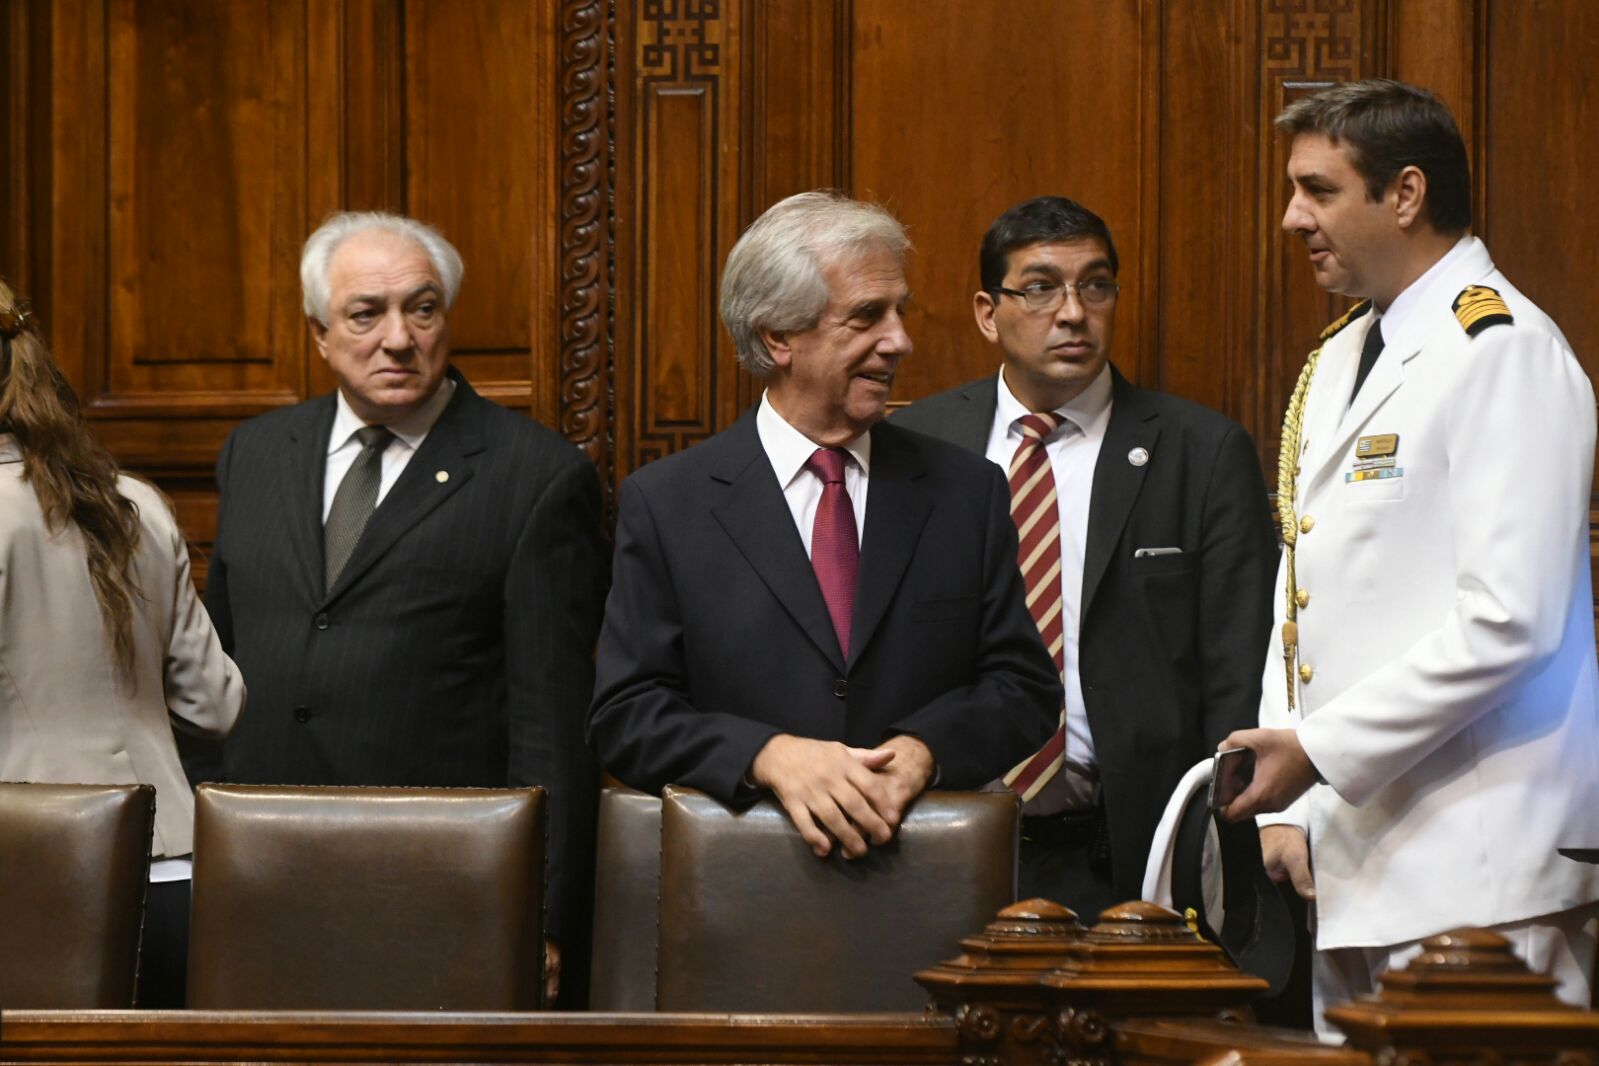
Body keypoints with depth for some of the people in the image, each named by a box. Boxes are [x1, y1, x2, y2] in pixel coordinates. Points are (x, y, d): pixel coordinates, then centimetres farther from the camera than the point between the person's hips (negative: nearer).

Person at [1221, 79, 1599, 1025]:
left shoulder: (1505, 353, -9)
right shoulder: (1338, 359, 17)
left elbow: (1509, 620, -18)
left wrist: (1320, 749, -14)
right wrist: (1285, 802, 9)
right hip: (1356, 860, 8)